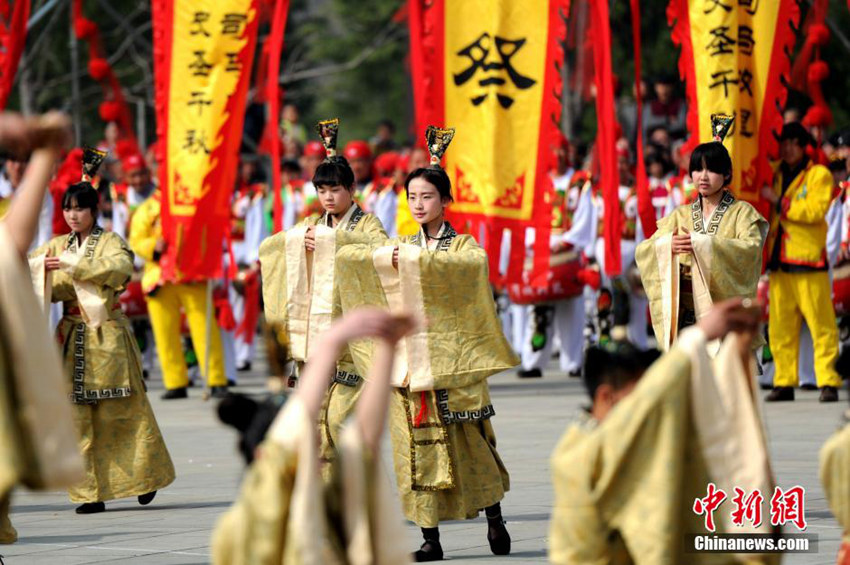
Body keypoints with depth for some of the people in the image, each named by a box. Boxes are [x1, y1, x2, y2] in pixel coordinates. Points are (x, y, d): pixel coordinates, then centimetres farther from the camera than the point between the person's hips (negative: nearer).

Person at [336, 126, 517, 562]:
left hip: (453, 357, -3)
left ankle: (494, 518, 17)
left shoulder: (462, 244, 1)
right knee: (417, 443, -1)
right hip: (409, 358, 3)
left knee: (469, 441, -2)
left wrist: (418, 260, -25)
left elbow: (474, 264, -22)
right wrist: (387, 257, -12)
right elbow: (347, 256, 4)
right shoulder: (400, 245, 13)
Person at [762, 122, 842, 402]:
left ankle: (828, 382, -7)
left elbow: (816, 210, -14)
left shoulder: (819, 174, 1)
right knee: (780, 326, 4)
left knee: (821, 325, -8)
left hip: (809, 260, -6)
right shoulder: (775, 175, 17)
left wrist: (779, 202, -12)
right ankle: (784, 382, 8)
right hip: (779, 261, 6)